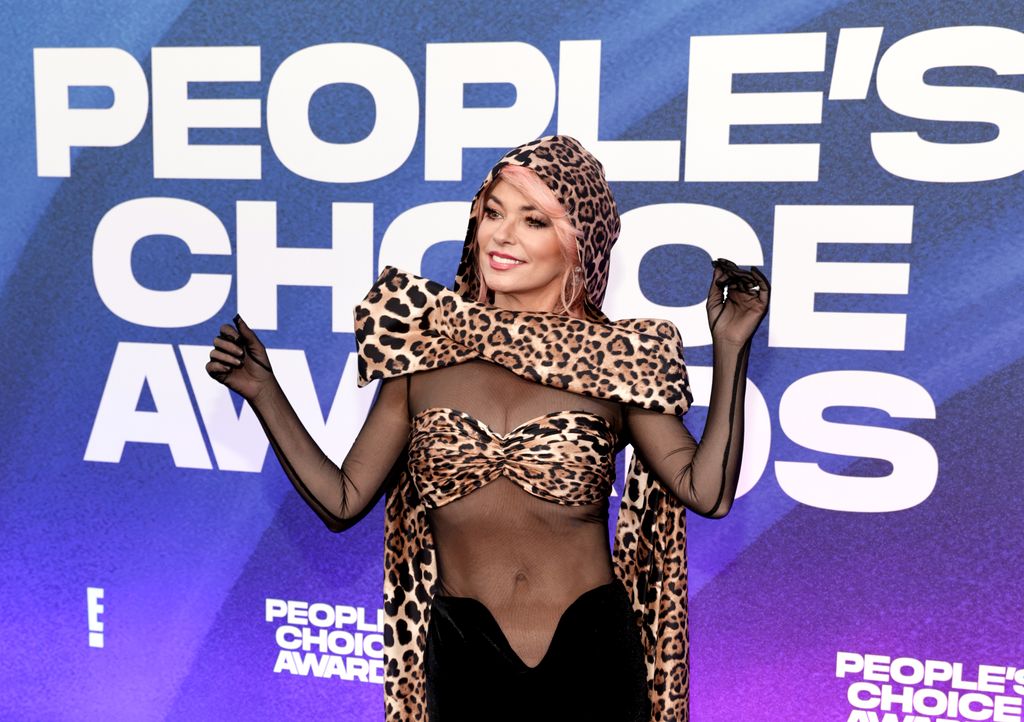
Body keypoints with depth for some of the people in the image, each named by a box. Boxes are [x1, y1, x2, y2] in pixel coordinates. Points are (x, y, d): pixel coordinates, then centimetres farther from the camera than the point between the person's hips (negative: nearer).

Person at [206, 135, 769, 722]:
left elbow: (707, 491, -14)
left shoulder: (614, 361, -5)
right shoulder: (427, 351, -2)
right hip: (464, 656, 1)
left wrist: (730, 348, -18)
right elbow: (342, 500, 0)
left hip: (590, 657, 0)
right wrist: (263, 391, -6)